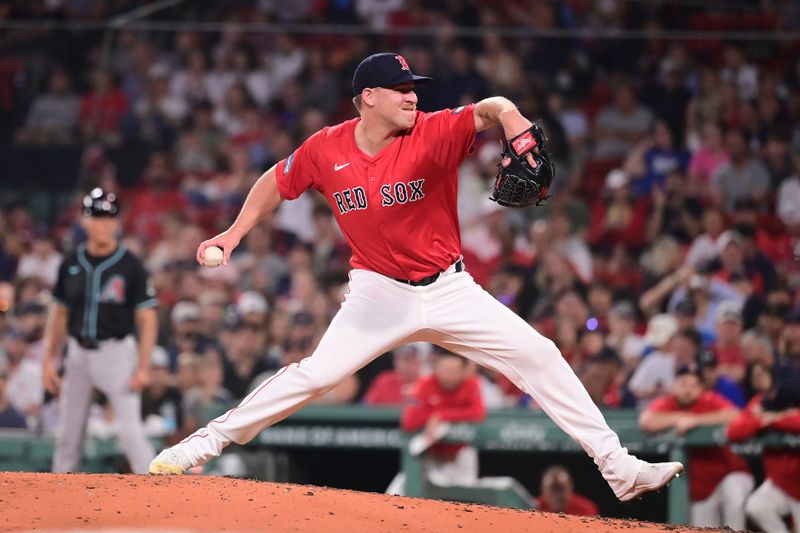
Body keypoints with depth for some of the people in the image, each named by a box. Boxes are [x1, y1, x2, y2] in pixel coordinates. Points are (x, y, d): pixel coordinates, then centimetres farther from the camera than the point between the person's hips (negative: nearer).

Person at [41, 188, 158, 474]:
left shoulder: (130, 266, -6)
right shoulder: (71, 264, 6)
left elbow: (147, 319, -7)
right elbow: (59, 314, 14)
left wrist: (142, 367, -14)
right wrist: (49, 360, 8)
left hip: (117, 352, -5)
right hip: (78, 354, 5)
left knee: (131, 431, -14)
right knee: (67, 433, 9)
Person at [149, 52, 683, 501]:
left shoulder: (434, 134, -15)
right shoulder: (325, 150, -9)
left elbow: (493, 110, -30)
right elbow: (277, 181, 9)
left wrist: (514, 121, -52)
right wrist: (235, 233, 0)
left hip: (449, 290, 0)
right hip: (379, 293, 0)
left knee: (539, 356, -9)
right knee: (315, 374, -14)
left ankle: (617, 466, -4)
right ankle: (208, 441, 1)